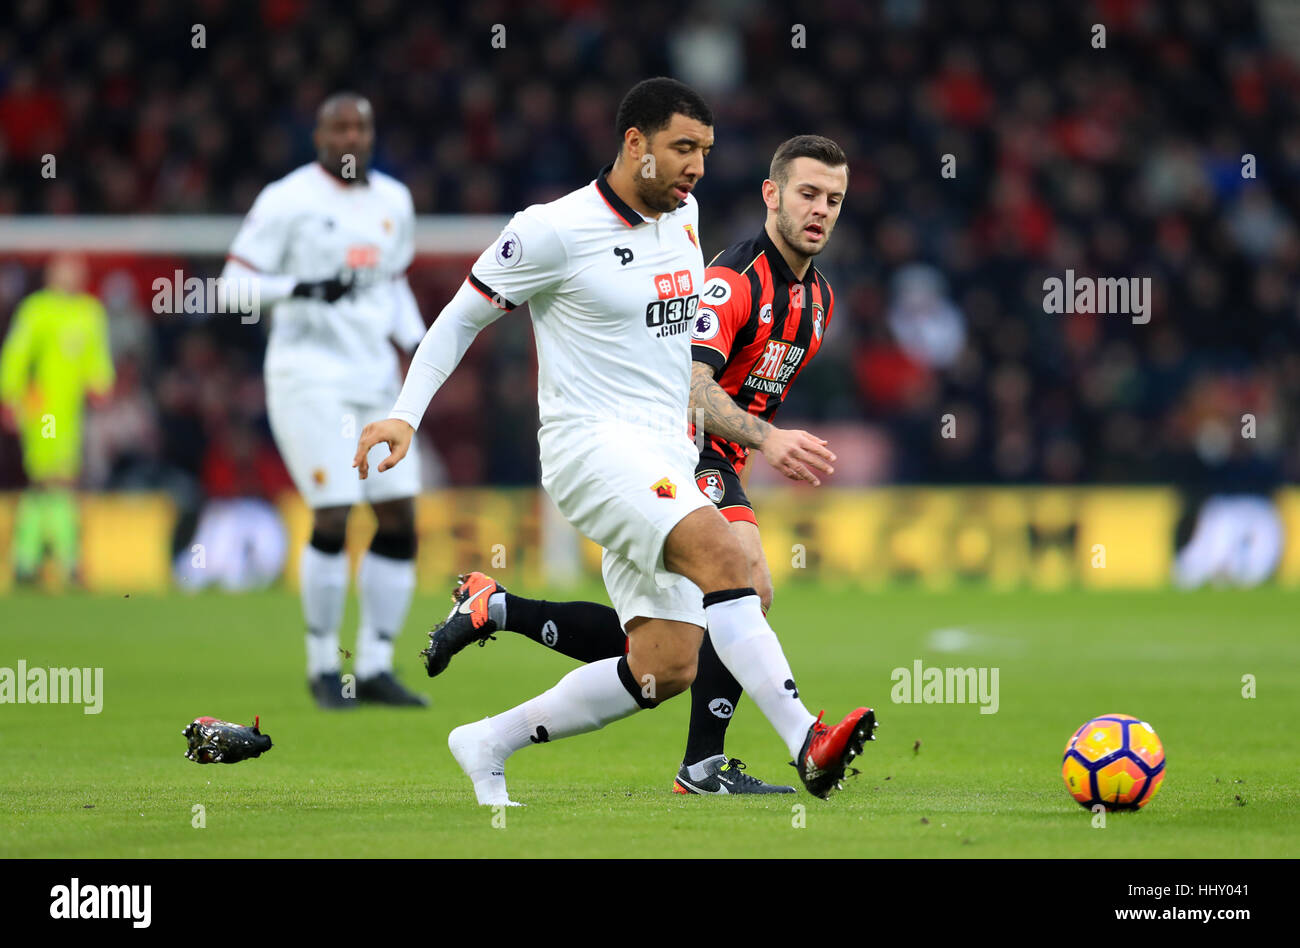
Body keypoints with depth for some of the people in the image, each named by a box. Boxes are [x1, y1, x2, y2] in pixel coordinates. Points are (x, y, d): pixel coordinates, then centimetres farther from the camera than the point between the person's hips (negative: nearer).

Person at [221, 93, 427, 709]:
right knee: (334, 519, -14)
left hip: (374, 378, 7)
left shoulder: (393, 202, 12)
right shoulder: (287, 200, -8)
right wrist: (304, 289, -23)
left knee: (400, 521, 1)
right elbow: (236, 282, -9)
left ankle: (374, 668, 9)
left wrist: (415, 342, 10)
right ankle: (322, 667, 1)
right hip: (308, 375, -6)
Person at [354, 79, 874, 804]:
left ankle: (488, 745, 16)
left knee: (665, 670, 0)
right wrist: (405, 415, -8)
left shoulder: (684, 214, 12)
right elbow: (462, 317, 0)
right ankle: (808, 744, -41)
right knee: (721, 553, -32)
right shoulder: (556, 231, -9)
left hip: (665, 459, 8)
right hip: (592, 444, -8)